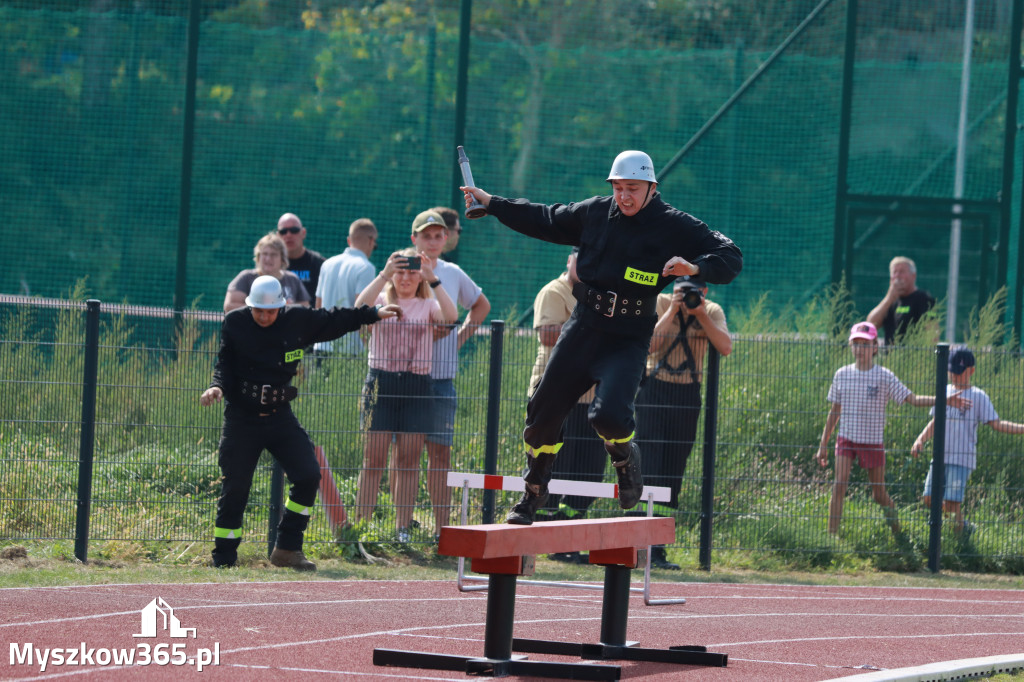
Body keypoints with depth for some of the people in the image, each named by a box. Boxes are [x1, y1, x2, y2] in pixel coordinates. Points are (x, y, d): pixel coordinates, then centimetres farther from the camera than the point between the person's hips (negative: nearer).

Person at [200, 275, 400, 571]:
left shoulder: (298, 320, -1)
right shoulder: (234, 324, -5)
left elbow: (333, 322, 14)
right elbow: (224, 363, 1)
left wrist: (374, 313, 18)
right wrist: (217, 386, -18)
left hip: (280, 415, 3)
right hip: (241, 418, -3)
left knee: (308, 475, -9)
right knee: (235, 488, -2)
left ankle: (287, 548, 2)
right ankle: (223, 561, 9)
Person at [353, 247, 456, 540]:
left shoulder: (427, 305, 12)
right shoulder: (381, 301, 9)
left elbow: (450, 316, -10)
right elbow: (360, 307, -14)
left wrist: (433, 280, -15)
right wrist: (384, 275, -20)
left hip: (416, 385, 1)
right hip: (381, 382, -1)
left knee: (409, 459, 2)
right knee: (373, 458, -3)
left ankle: (403, 529, 6)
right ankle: (361, 526, -1)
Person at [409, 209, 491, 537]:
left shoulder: (453, 274, 11)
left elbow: (481, 305, 28)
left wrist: (463, 334, 13)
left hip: (442, 375, 4)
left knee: (440, 451, 3)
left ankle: (441, 527, 5)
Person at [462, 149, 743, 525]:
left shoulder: (674, 226, -7)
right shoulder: (595, 212, 7)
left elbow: (731, 257, -9)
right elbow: (545, 220, 22)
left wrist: (695, 267, -29)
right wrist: (490, 202, 21)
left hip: (629, 339, -5)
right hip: (583, 326, 5)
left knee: (608, 416, -25)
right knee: (543, 411, 6)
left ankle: (625, 456, 11)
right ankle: (532, 495, 25)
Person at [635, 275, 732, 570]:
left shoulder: (713, 312, 4)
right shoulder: (660, 304, -2)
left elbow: (725, 347, -12)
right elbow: (649, 344, -14)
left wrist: (700, 314, -17)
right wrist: (673, 311, -18)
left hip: (688, 396, 3)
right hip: (654, 391, -3)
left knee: (674, 473, 3)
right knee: (649, 467, -9)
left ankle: (657, 548, 6)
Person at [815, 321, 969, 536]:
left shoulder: (884, 377, -6)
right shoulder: (842, 375, 1)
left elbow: (913, 399, -9)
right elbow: (834, 412, 10)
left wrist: (945, 400, -23)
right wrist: (823, 444, 12)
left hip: (873, 442, -1)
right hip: (846, 438, 1)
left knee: (879, 494, 7)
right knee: (840, 484, -16)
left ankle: (893, 519, 38)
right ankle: (832, 534, -15)